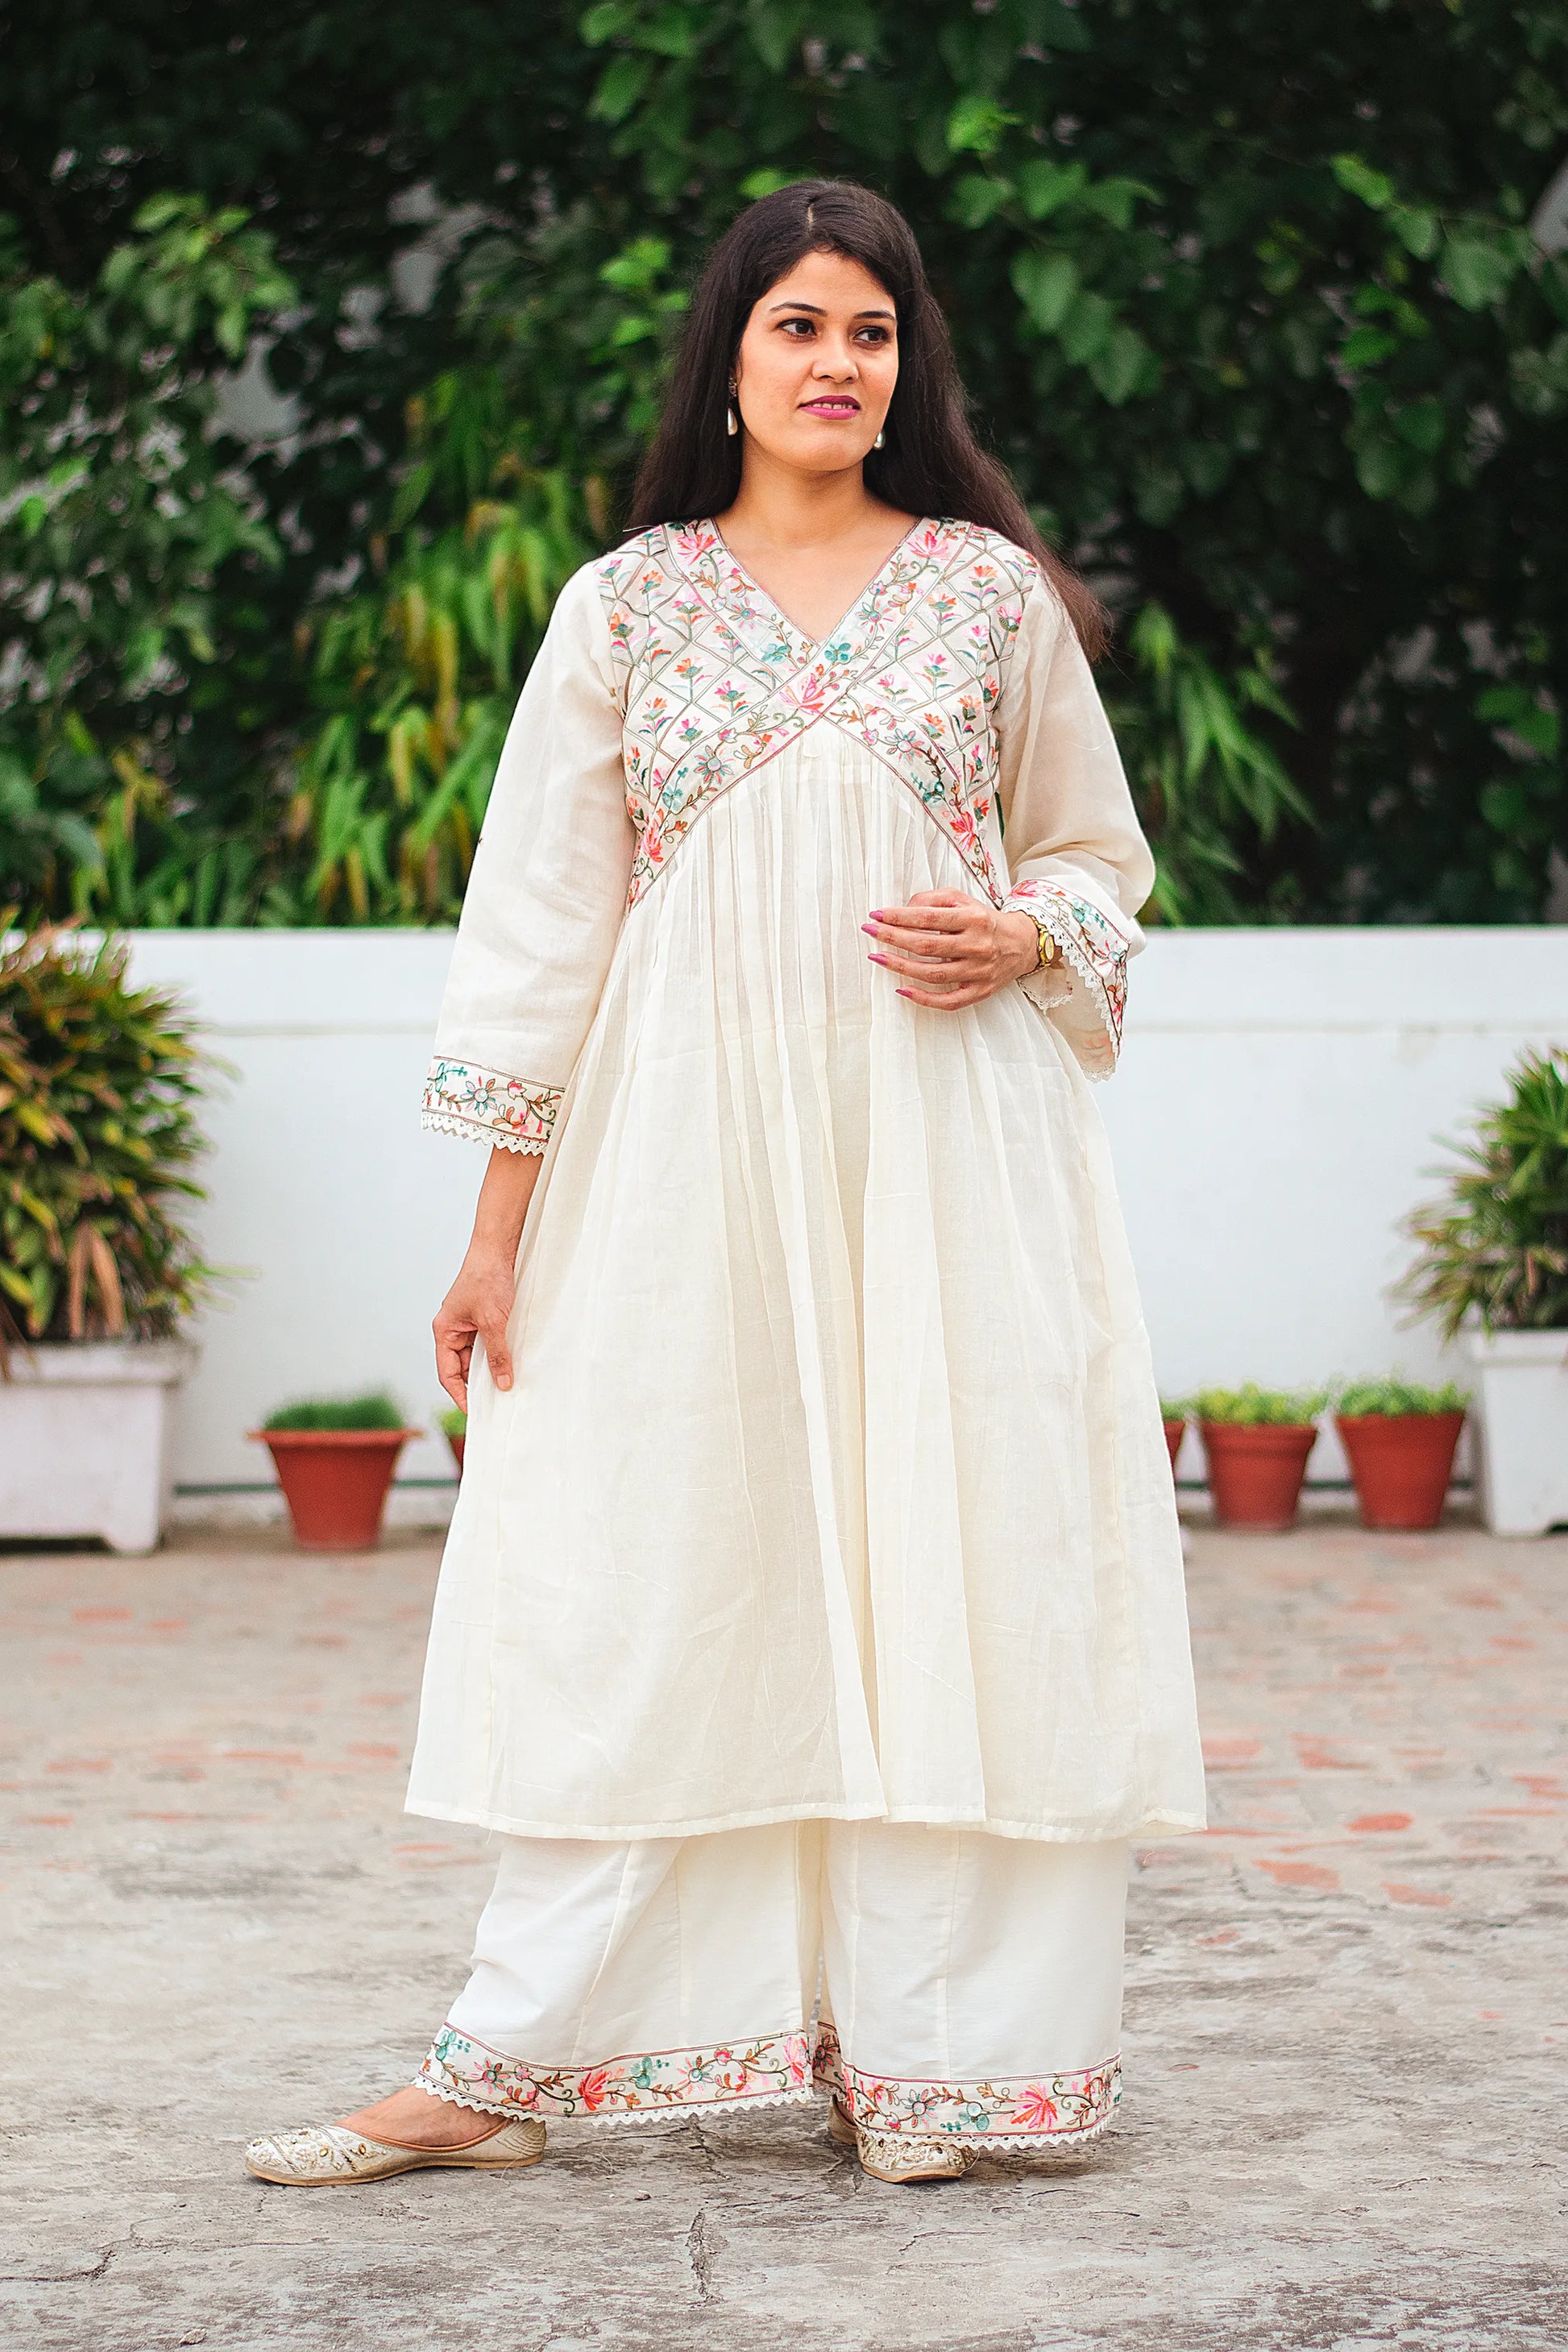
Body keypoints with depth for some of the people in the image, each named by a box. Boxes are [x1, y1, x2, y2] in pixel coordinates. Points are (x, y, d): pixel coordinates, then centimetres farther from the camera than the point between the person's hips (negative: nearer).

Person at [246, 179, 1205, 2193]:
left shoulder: (993, 589, 8)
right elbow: (543, 912, 5)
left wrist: (1020, 937, -8)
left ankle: (925, 2055, 6)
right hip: (688, 1154, 0)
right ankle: (509, 2067, 0)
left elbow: (1099, 854, 16)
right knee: (631, 1584, -2)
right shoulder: (628, 604, 7)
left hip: (945, 1146, 1)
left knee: (940, 1564, -2)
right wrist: (501, 1225, 0)